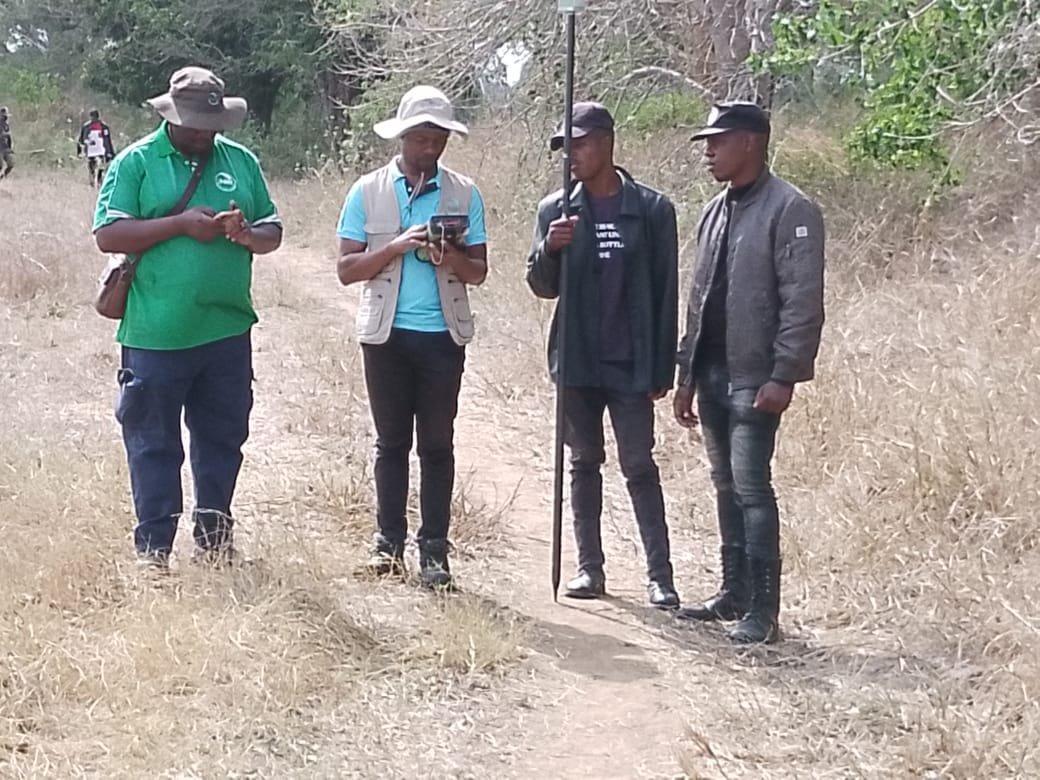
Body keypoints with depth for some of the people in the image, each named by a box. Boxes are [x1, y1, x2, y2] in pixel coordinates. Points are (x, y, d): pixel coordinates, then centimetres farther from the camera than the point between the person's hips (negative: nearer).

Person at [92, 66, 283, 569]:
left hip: (227, 332, 4)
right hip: (156, 335, -4)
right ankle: (153, 550, 13)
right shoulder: (136, 163, -1)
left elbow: (273, 230, 13)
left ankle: (214, 541, 27)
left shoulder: (241, 161, 11)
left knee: (223, 438, 13)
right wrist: (181, 224, -18)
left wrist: (248, 235, -10)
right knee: (153, 444, 3)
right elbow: (108, 235, -10)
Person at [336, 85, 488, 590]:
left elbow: (479, 271, 5)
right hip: (388, 334, 0)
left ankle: (434, 549, 7)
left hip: (443, 335, 0)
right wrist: (397, 246, -16)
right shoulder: (368, 192, 3)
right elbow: (346, 269, -1)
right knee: (391, 441, 7)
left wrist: (452, 258, -17)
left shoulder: (464, 194, 5)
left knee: (437, 444, 3)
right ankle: (388, 541, 16)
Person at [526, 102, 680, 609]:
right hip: (576, 362, 3)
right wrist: (549, 249, -18)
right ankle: (589, 567, 19)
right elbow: (541, 286, 4)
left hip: (629, 365, -3)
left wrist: (662, 369, -4)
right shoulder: (555, 210, 4)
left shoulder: (651, 209, -3)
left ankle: (659, 575, 1)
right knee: (584, 464, 11)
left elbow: (665, 292, -2)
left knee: (639, 467, -3)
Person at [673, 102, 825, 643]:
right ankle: (734, 593, 23)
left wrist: (783, 375, -20)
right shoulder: (715, 212, 15)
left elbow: (803, 300, -16)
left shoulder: (789, 210, -10)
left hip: (755, 379, -8)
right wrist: (686, 373, 16)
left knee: (751, 487, -10)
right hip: (712, 375, 8)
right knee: (726, 487, 13)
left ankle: (763, 611, -5)